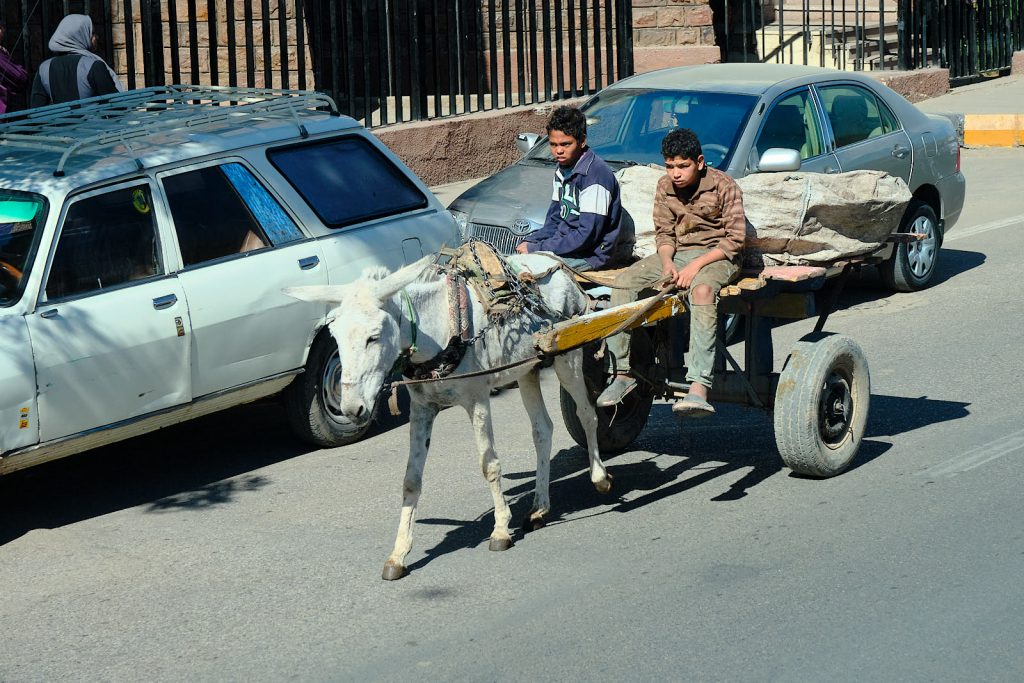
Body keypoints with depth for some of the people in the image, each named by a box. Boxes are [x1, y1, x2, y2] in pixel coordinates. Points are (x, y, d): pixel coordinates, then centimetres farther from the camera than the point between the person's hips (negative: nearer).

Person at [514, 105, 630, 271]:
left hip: (592, 252, -9)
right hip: (567, 242, 9)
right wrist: (531, 241, -5)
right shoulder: (562, 170, 9)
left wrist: (537, 249, -21)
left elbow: (587, 235, -24)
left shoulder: (595, 174, -21)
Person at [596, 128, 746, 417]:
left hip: (718, 255, -6)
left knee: (702, 289, -40)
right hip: (677, 253, 6)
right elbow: (663, 232, 11)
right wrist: (667, 261, -12)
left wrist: (696, 265, -22)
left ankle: (698, 386, -50)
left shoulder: (723, 186, -11)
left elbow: (735, 238, -12)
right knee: (624, 281, -17)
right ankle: (623, 372, -15)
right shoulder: (665, 187, 5)